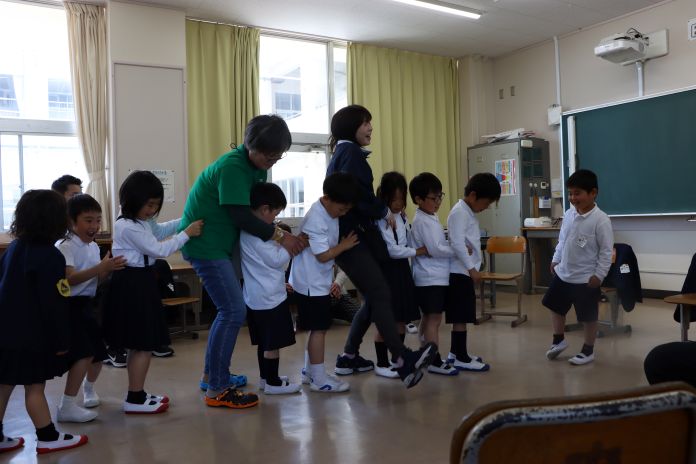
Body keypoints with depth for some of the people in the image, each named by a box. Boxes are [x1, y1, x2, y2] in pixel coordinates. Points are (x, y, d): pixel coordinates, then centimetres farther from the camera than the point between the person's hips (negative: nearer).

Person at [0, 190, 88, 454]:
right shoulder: (49, 256, -17)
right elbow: (53, 304, -19)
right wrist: (61, 340, -11)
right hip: (32, 334, -8)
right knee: (35, 386, 2)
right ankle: (48, 438, 13)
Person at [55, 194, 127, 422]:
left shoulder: (94, 247, 10)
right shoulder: (65, 247, -15)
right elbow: (69, 279, -28)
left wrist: (110, 267, -4)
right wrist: (100, 267, -35)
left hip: (87, 303, 8)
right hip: (70, 305, -8)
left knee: (98, 350, 14)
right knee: (84, 354, -18)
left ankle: (89, 387, 42)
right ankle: (67, 406, -10)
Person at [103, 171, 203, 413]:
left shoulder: (142, 221, 11)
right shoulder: (128, 227, -20)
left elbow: (159, 231, 29)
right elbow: (159, 249, -20)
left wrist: (187, 221, 18)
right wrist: (187, 234, -13)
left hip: (140, 282, 11)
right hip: (132, 285, -11)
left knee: (139, 344, 16)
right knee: (143, 345, -4)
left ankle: (138, 394, 26)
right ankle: (134, 400, 5)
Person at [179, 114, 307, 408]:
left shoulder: (257, 166, 7)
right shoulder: (233, 167, -22)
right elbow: (241, 216, -25)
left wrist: (274, 230, -5)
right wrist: (280, 236, -17)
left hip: (219, 243, 10)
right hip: (205, 244, -10)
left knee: (229, 308, 15)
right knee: (233, 311, -11)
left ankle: (213, 374, 27)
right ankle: (217, 391, -3)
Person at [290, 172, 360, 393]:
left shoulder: (329, 212, 6)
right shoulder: (316, 219, -22)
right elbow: (323, 255, -22)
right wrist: (344, 245, -11)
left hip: (320, 282, 9)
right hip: (311, 284, -9)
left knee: (318, 328, 15)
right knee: (319, 328, -4)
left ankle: (309, 372, 26)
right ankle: (318, 378, 4)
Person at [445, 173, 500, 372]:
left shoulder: (469, 212, 16)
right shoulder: (459, 212, -16)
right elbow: (458, 244, -24)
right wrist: (472, 268, -22)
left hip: (465, 271, 10)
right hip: (460, 272, -10)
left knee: (461, 316, 15)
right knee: (461, 317, -5)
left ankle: (456, 353, 24)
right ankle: (461, 358, 1)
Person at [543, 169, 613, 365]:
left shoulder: (601, 220, -17)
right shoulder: (568, 214, 3)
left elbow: (606, 250, -15)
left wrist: (599, 275, -16)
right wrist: (555, 260, 13)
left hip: (586, 279, -7)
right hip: (563, 274, 7)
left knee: (588, 316, 7)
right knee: (555, 306, 20)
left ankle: (588, 351, 24)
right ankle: (559, 340, 39)